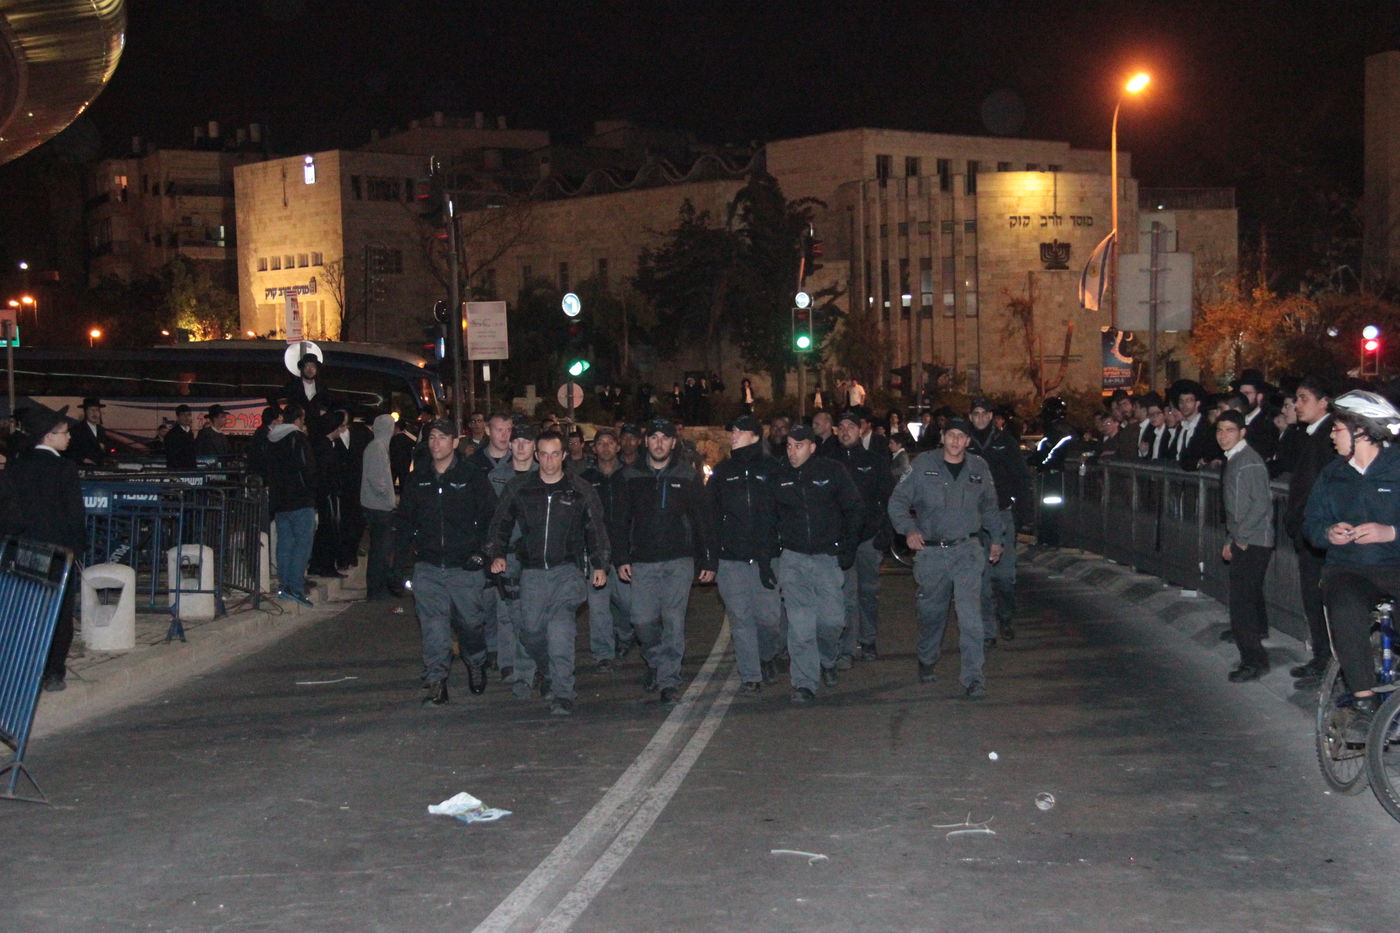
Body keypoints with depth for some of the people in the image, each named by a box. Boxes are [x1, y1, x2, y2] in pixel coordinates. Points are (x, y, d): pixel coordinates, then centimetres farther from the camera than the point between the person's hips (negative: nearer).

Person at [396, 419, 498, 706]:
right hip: (427, 567, 2)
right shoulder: (417, 480, 9)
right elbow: (403, 520, 15)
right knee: (433, 627, -2)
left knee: (470, 621, 8)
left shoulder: (473, 478, -1)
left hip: (464, 567, -2)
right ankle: (436, 683, 1)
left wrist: (481, 551, -8)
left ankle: (476, 664, 35)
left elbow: (491, 518, 1)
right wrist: (400, 557, 7)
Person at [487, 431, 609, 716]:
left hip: (568, 569, -3)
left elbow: (595, 530, 12)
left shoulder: (580, 490, 6)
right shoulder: (519, 489, 8)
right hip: (532, 572, 3)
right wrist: (496, 554, 1)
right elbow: (500, 524, 15)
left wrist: (600, 565, 6)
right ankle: (551, 673, 32)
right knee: (531, 630, 3)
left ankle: (562, 693, -18)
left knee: (560, 625, -21)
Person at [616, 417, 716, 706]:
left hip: (678, 562, -2)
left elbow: (702, 522, 5)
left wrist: (708, 561, 3)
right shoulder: (632, 477, 7)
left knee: (673, 621, -6)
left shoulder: (687, 477, 4)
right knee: (643, 620, -1)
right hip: (642, 562, 2)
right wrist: (622, 558, 2)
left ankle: (669, 681, -1)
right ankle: (655, 663, 27)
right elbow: (622, 521, 9)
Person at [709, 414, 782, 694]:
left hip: (765, 558, -2)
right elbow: (710, 515, 10)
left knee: (770, 616, -1)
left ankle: (767, 656, 28)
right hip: (731, 559, 2)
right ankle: (750, 676, 8)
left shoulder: (772, 470, 3)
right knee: (741, 618, 1)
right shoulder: (722, 472, 10)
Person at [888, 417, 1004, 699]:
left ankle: (973, 678, -11)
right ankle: (927, 660, 40)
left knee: (970, 614, -13)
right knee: (931, 612, 14)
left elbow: (990, 507, 21)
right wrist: (908, 529, -17)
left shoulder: (979, 467, 6)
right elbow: (897, 501, -2)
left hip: (967, 550, 0)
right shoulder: (923, 464, -2)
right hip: (930, 550, 0)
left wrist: (996, 539, 23)